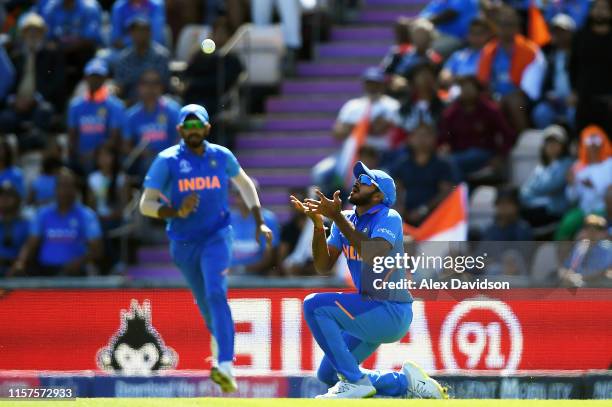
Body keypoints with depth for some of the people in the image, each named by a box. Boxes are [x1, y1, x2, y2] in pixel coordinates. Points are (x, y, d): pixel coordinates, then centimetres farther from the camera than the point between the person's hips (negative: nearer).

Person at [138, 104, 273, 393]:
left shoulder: (222, 157, -2)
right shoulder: (167, 161, -10)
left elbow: (244, 183, 18)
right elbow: (146, 205, -13)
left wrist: (259, 222, 13)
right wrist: (178, 212, -30)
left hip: (216, 237, -1)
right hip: (183, 243, 1)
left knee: (216, 295, -21)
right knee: (205, 303, 13)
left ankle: (225, 366, -31)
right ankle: (220, 346, 45)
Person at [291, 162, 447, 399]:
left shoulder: (388, 219, -13)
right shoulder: (346, 220, 9)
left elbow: (373, 257, -32)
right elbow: (324, 267, 2)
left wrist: (337, 217, -30)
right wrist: (318, 224, -12)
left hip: (392, 313, -9)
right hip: (370, 315, 9)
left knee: (315, 305, -23)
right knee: (327, 375, 13)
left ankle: (354, 381, -15)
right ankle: (405, 381, 20)